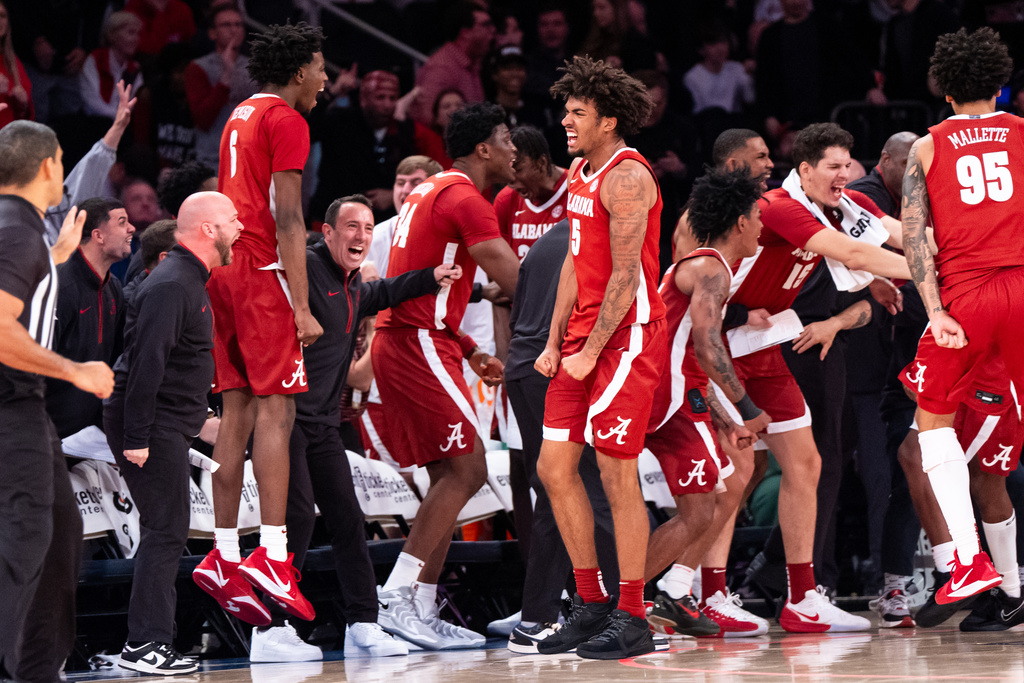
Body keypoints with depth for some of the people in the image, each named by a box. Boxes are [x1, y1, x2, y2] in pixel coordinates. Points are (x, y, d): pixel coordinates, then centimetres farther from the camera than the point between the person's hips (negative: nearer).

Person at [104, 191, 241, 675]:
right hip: (151, 426, -11)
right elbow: (146, 364, -23)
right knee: (166, 531, -12)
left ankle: (146, 642, 16)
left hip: (167, 426, 11)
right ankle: (146, 645, -11)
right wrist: (136, 438, -26)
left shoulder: (190, 281, 17)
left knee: (165, 533, 12)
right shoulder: (171, 286, -17)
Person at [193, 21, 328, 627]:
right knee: (276, 410, -11)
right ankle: (272, 556, -18)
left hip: (223, 266, 9)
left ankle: (224, 555, 5)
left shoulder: (240, 117, 21)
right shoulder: (286, 121, -6)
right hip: (262, 270, -9)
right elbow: (287, 219, -14)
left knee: (239, 411, 7)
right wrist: (302, 307, -16)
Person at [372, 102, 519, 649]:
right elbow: (516, 282, -18)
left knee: (453, 476, 10)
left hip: (400, 342, 10)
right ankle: (397, 600, -15)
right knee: (465, 471, -11)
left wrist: (471, 353, 23)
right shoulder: (465, 199, -11)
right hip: (420, 345, -10)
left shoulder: (430, 192, 21)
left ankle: (422, 611, 8)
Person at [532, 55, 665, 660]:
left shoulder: (626, 177, -14)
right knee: (554, 468, 7)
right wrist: (555, 343, 13)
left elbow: (626, 275, -18)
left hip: (628, 335, -9)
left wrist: (591, 351, -17)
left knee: (617, 475, -7)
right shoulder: (580, 173, 15)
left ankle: (632, 620, -1)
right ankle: (591, 604, 17)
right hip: (584, 338, 9)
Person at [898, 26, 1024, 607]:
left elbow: (914, 234, -1)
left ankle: (971, 560, 2)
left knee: (935, 418, 15)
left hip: (966, 293, -1)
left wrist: (936, 313, -7)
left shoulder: (928, 148, 10)